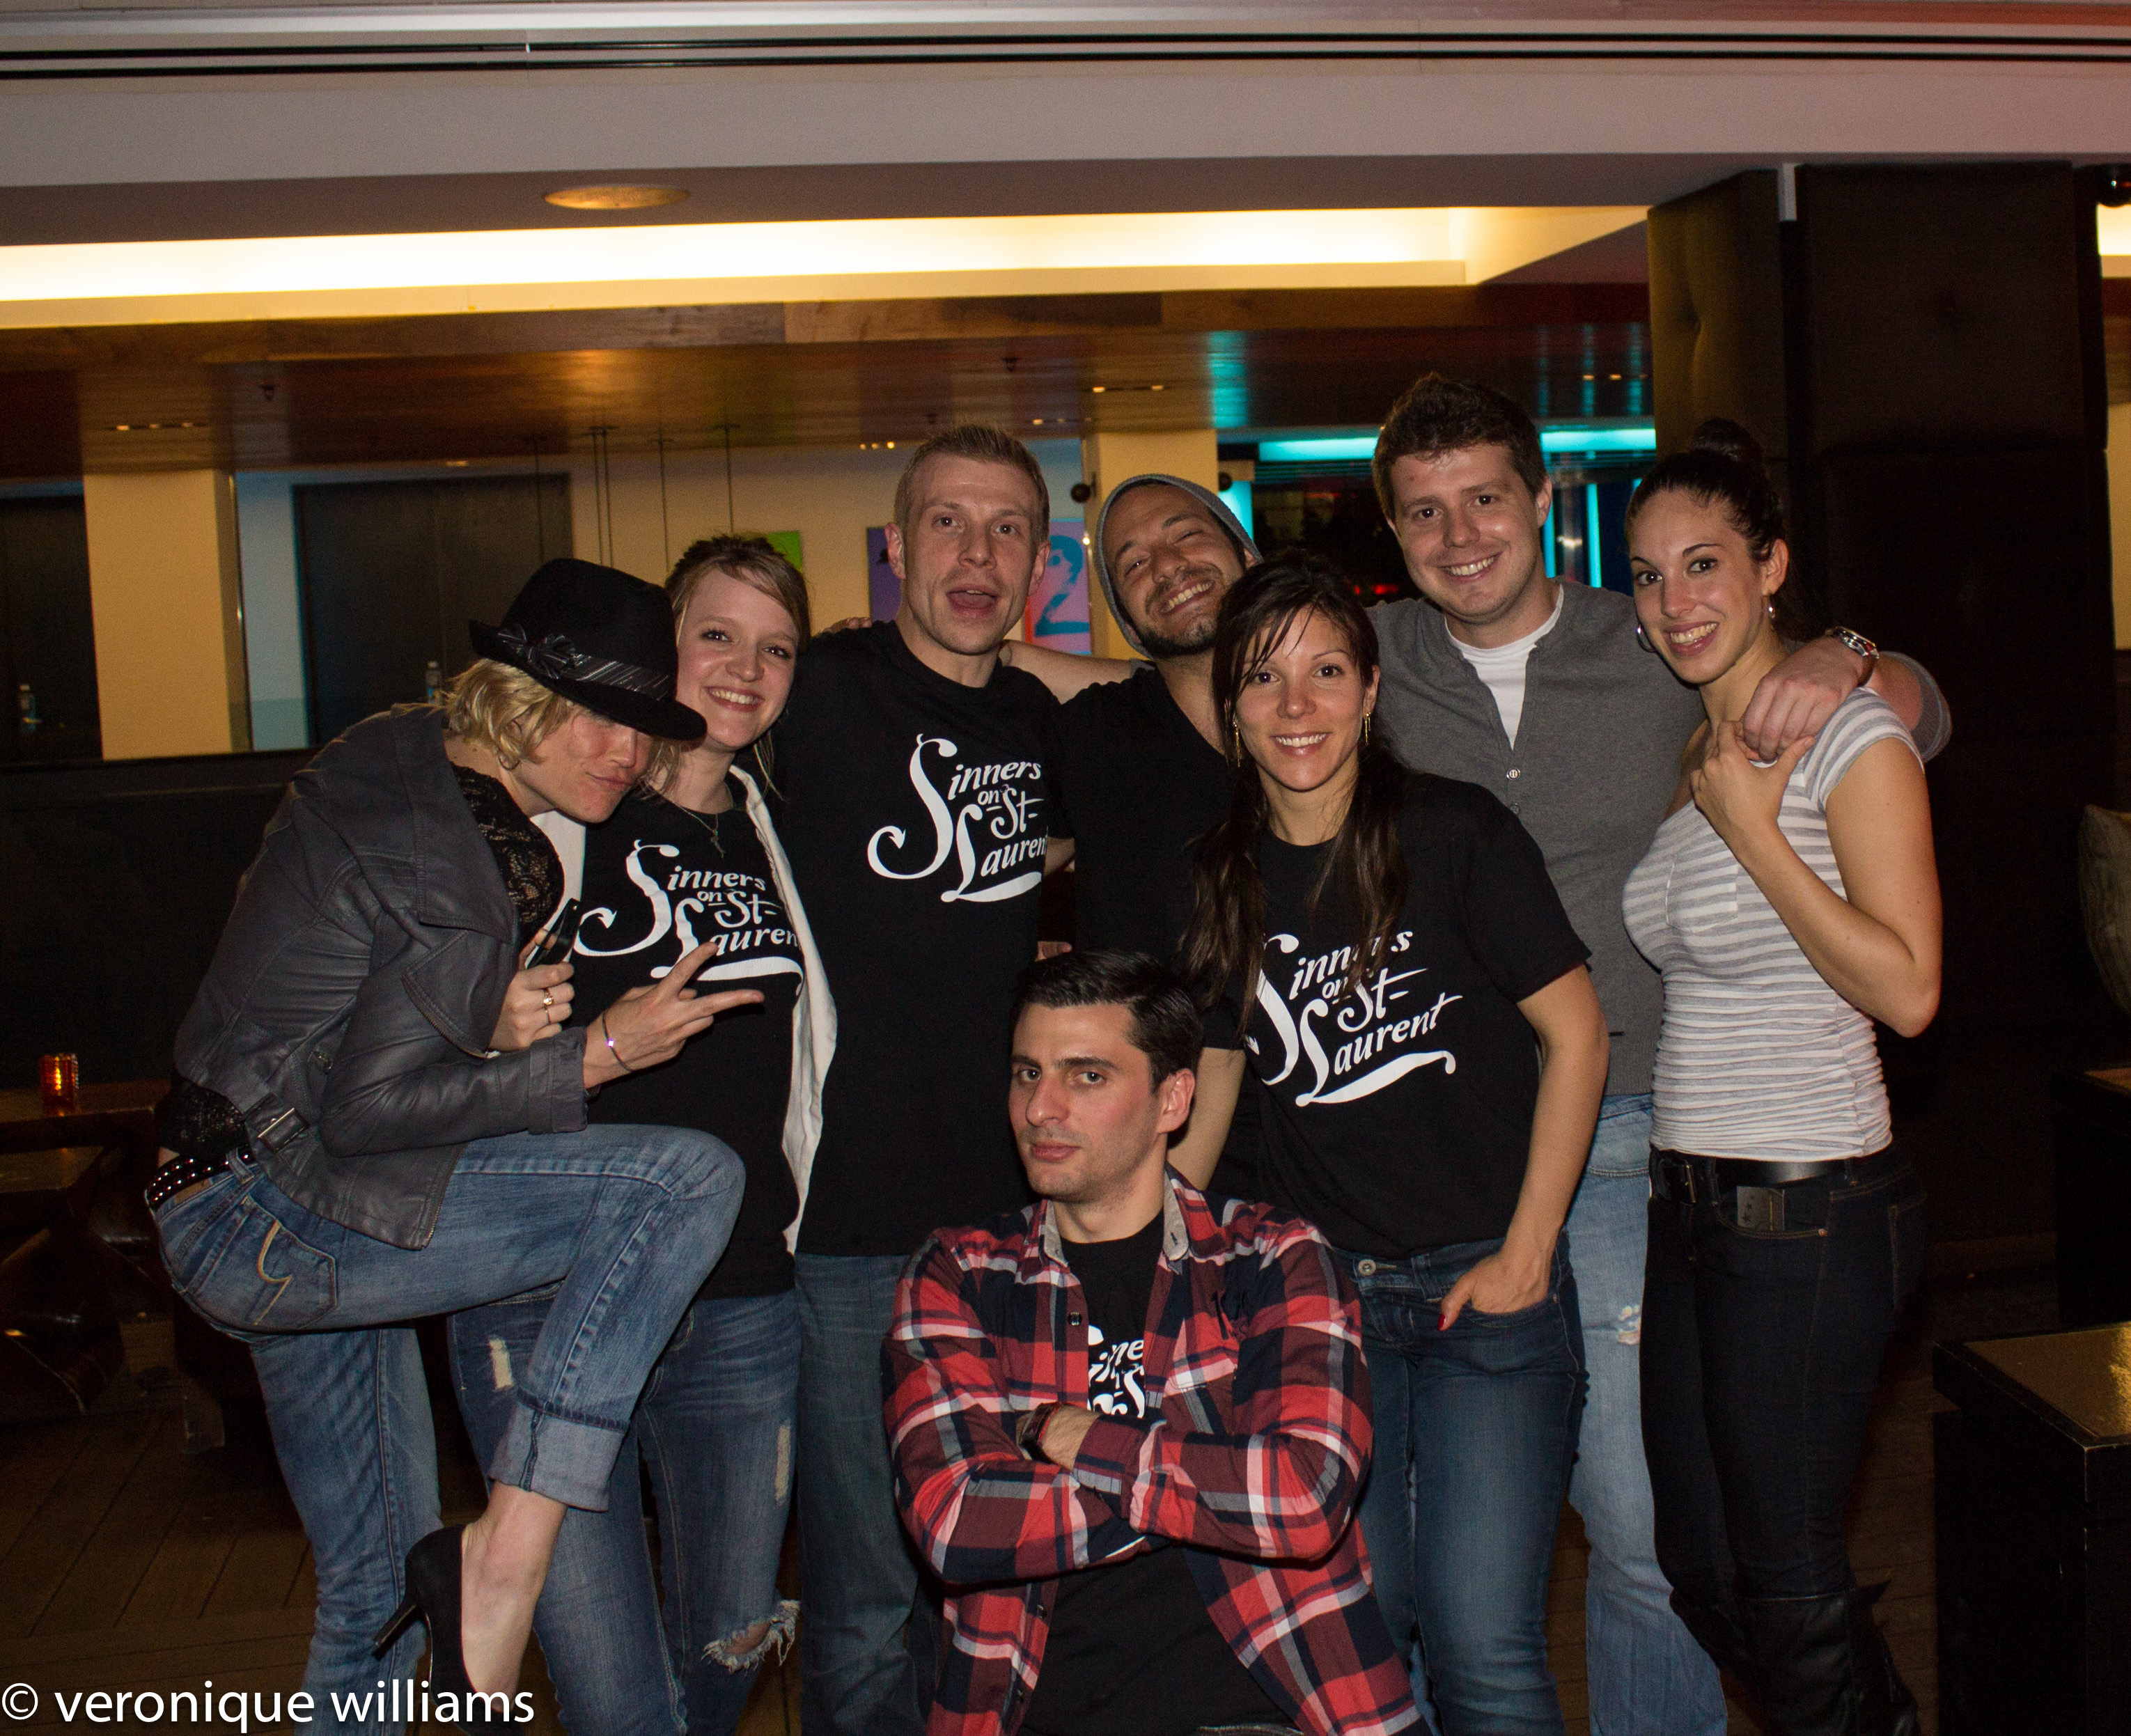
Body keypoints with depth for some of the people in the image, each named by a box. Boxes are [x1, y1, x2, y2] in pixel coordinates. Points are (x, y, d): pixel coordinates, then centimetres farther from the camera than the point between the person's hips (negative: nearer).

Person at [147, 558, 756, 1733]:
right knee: (687, 1178, -23)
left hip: (257, 1227, 10)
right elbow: (368, 1111, -22)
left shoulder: (407, 761, 8)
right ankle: (505, 1555, -19)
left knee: (377, 1595, 19)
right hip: (265, 1219, -10)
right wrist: (599, 1053, -18)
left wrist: (496, 1022, 1)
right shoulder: (468, 868, -20)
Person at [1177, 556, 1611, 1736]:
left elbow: (1574, 1030, -6)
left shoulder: (1454, 833, -8)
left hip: (1484, 1285, -3)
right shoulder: (1219, 878, 4)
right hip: (1317, 1292, 4)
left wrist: (1525, 1253, -8)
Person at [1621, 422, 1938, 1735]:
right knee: (1702, 1574, 16)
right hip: (1690, 1204, 8)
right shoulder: (1692, 752, 11)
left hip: (1815, 1214, -8)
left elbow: (1907, 989, -19)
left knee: (1786, 1588, 4)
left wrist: (1753, 831, -18)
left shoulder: (1852, 737, -11)